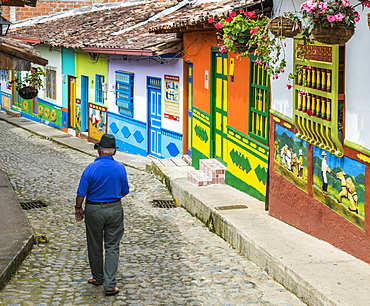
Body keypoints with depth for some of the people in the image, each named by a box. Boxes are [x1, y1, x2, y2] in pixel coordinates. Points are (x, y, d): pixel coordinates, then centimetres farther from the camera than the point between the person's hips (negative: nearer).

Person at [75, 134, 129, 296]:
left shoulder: (91, 168, -15)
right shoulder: (120, 168, -7)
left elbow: (81, 193, -10)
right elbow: (124, 192, 3)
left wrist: (78, 208, 6)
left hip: (94, 210, -1)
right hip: (114, 209, 2)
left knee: (95, 246, 16)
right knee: (112, 247, 5)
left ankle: (98, 277, 32)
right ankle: (110, 284, -1)